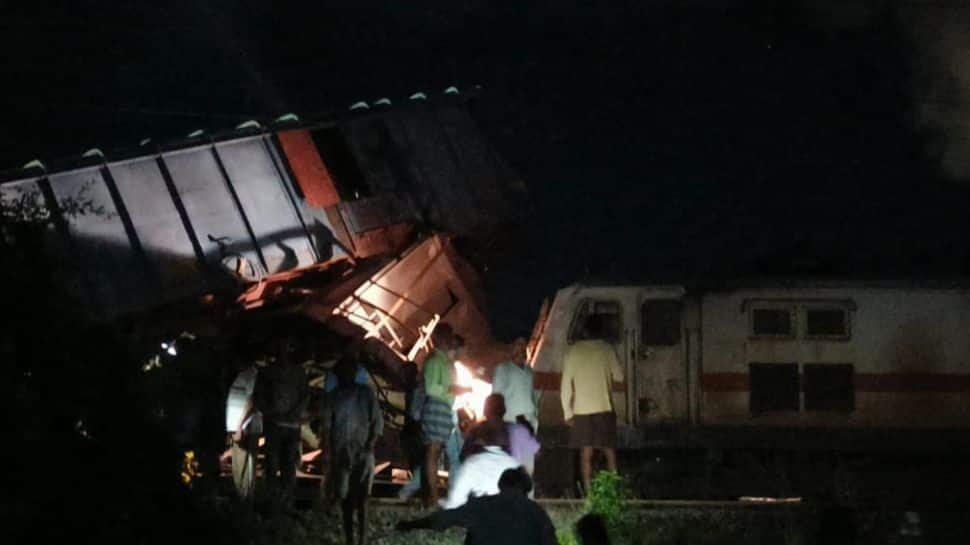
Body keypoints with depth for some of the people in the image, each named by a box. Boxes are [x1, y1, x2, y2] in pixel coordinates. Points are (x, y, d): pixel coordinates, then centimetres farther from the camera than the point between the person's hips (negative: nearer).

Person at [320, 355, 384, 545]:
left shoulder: (365, 393, 3)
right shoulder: (332, 397, 7)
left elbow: (377, 420, 2)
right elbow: (325, 425, 6)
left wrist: (371, 443, -11)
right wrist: (329, 452, -3)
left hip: (363, 452, -2)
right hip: (340, 453, 2)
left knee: (361, 496, -11)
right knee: (344, 496, 4)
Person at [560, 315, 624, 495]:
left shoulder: (572, 351, 0)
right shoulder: (607, 349, 0)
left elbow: (566, 385, -2)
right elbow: (619, 376, 9)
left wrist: (567, 412, 3)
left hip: (581, 410, 0)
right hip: (604, 408, 0)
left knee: (586, 453, 2)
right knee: (609, 451, 6)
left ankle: (589, 493, -2)